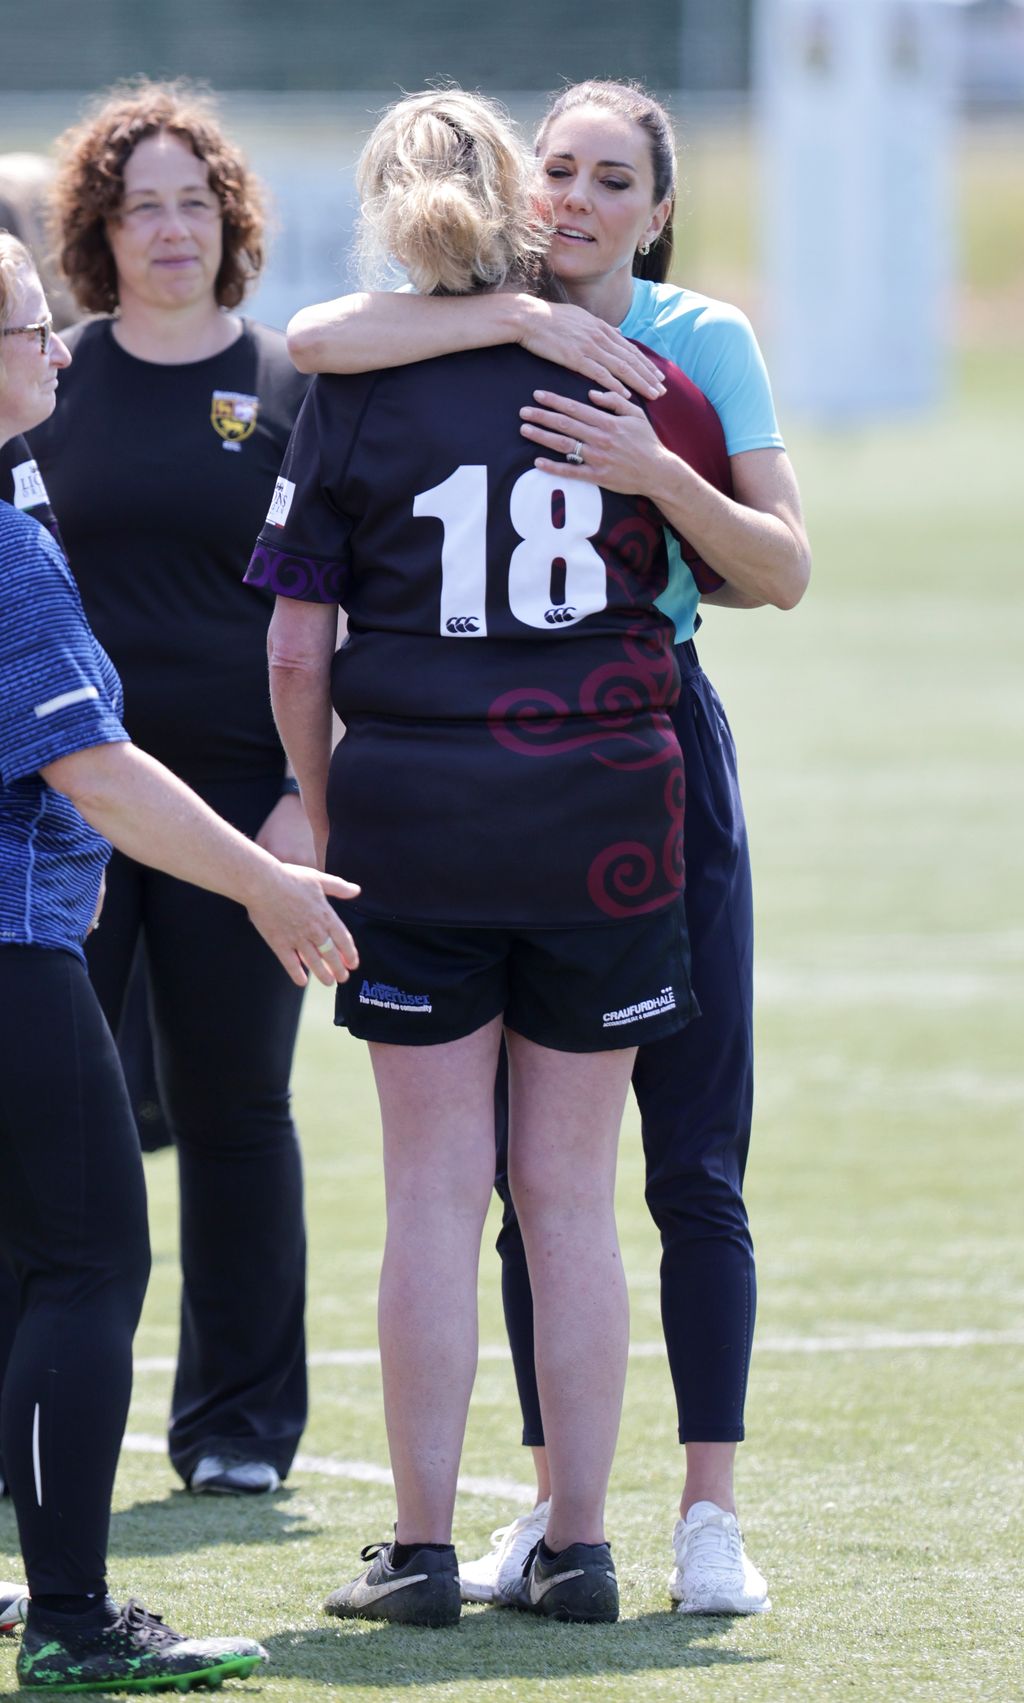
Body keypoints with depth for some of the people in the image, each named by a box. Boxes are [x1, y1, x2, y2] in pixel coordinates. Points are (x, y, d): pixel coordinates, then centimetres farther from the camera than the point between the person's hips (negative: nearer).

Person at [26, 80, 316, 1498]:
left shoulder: (288, 388, 5)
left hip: (239, 789, 0)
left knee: (235, 1105, 5)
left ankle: (240, 1421, 15)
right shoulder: (47, 385, 7)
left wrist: (310, 796, -5)